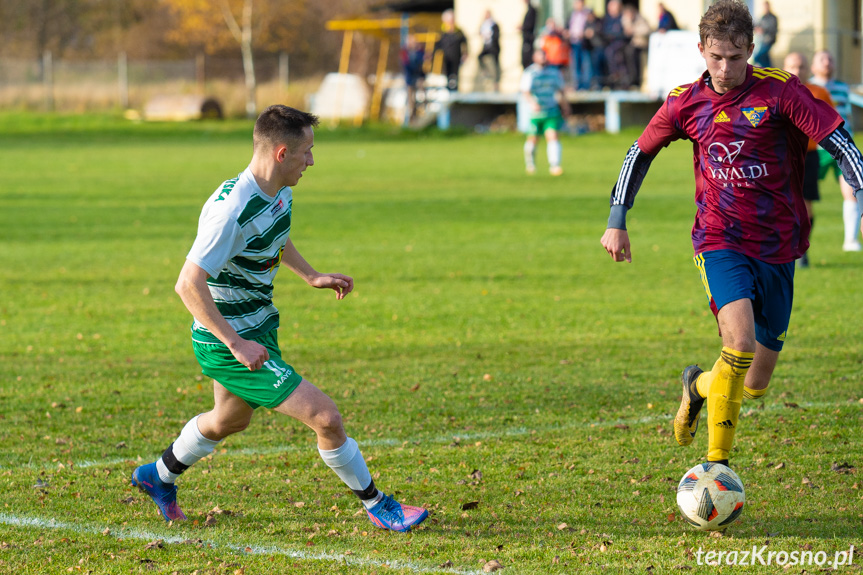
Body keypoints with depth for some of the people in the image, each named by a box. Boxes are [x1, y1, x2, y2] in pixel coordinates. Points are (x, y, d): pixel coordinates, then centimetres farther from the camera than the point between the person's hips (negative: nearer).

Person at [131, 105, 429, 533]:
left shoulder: (278, 192, 0)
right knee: (325, 417, -13)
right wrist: (236, 345, -30)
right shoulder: (231, 211, -30)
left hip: (256, 328, 10)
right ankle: (376, 506, 4)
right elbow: (188, 284, -30)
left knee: (229, 420, 33)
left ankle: (158, 476, 54)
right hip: (229, 341, -10)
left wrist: (312, 277, 15)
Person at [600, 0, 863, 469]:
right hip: (720, 242, -1)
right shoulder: (685, 102, -1)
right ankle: (716, 464, -18)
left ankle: (699, 386, 45)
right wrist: (617, 221, 12)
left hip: (777, 249, 1)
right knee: (741, 338, -28)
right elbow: (641, 152, 14)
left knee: (755, 385, 8)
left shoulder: (780, 92, -10)